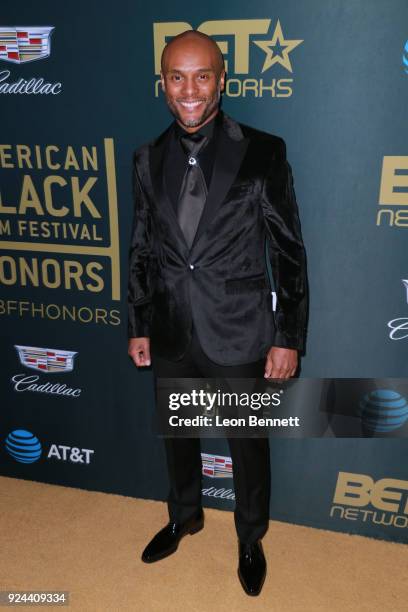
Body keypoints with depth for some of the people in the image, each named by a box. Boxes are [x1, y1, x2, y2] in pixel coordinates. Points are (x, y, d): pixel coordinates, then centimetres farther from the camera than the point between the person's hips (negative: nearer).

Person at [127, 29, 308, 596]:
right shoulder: (148, 159, 1)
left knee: (249, 445, 16)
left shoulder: (263, 153, -10)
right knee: (177, 435, 23)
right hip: (169, 337, 4)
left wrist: (289, 338, -8)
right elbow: (141, 249, 8)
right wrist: (138, 326, 9)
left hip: (238, 337, -3)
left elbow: (289, 253, -7)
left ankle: (251, 538, 45)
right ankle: (185, 516, 52)